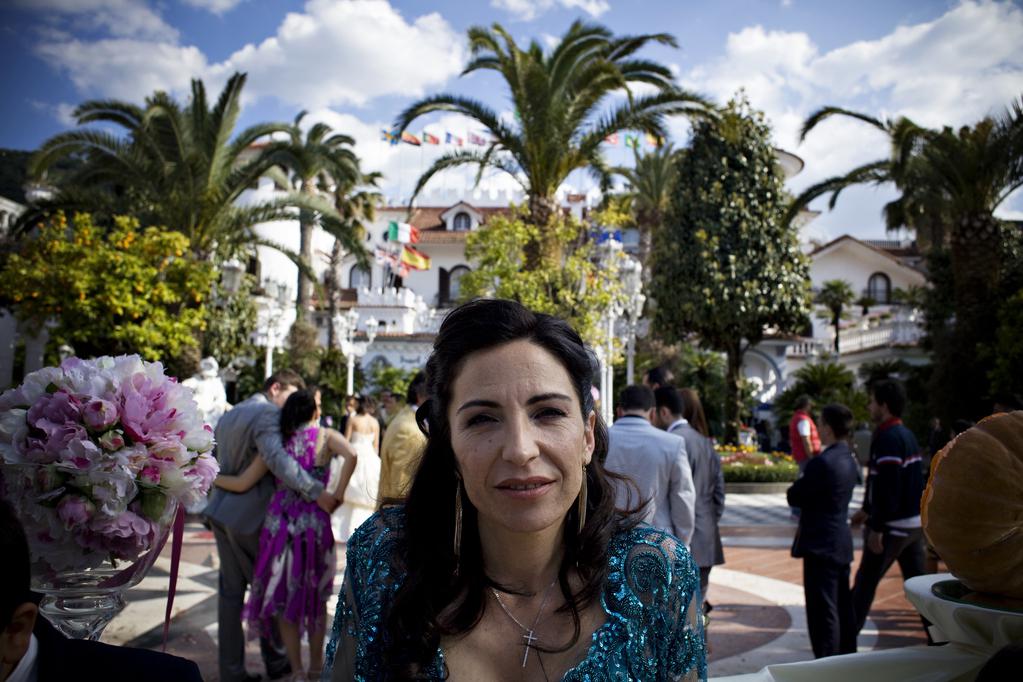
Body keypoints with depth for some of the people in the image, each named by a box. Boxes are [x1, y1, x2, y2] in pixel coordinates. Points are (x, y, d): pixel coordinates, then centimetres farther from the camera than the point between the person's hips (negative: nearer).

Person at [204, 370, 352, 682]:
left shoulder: (229, 415, 14)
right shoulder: (267, 414, -16)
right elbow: (277, 458, -32)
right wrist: (316, 492, -34)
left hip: (221, 512, 8)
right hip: (250, 515, -8)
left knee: (230, 591, 12)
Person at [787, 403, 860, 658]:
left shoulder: (823, 462, -22)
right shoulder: (848, 458, 8)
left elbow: (794, 497, -16)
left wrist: (800, 483, 2)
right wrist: (805, 485, 2)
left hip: (821, 544, -9)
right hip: (841, 542, 9)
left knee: (823, 611, -2)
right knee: (842, 607, 18)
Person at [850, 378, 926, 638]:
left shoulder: (888, 438, -19)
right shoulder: (907, 435, 11)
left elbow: (888, 487, -23)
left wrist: (876, 528, -20)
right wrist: (867, 510, 26)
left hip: (893, 526, -8)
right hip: (915, 522, 9)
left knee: (865, 582, 1)